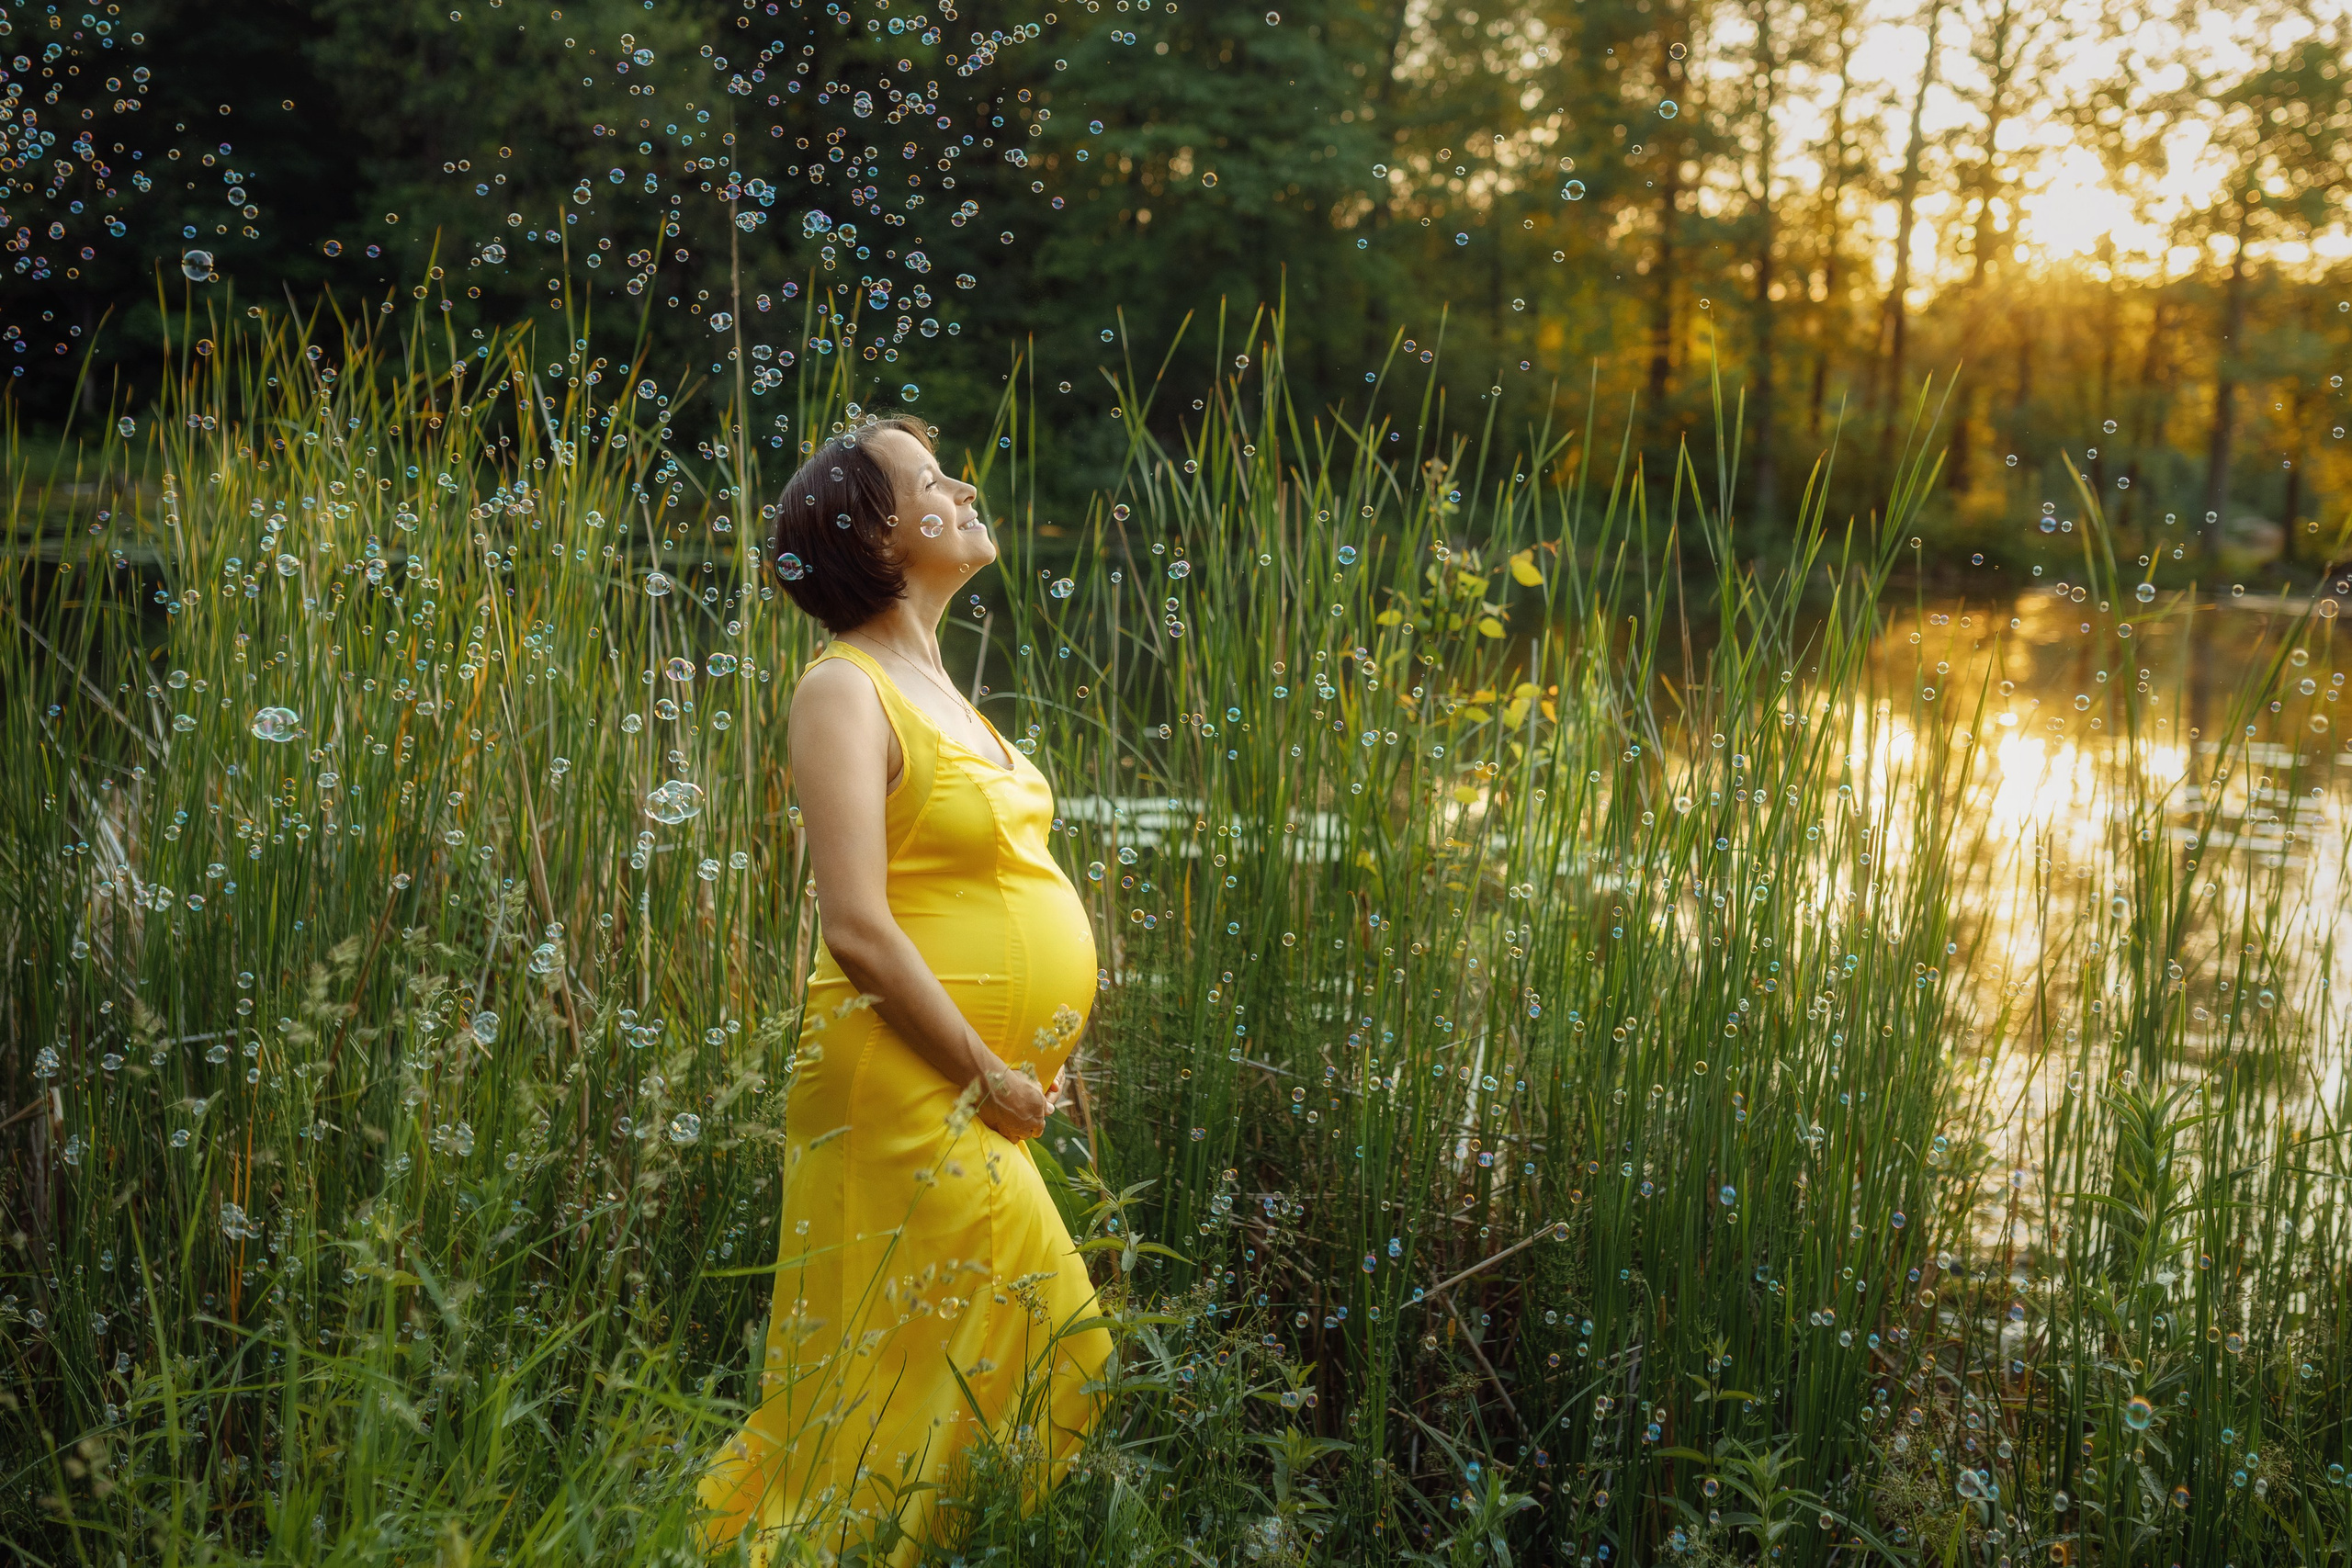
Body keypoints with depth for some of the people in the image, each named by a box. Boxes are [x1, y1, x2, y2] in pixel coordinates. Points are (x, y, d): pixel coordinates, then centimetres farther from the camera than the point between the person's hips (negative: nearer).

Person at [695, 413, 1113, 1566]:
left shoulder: (936, 683, 15)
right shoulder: (846, 689, -12)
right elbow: (857, 928, -20)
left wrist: (1039, 1063, 13)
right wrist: (986, 1076, -15)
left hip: (991, 1091, 9)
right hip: (913, 1090, -9)